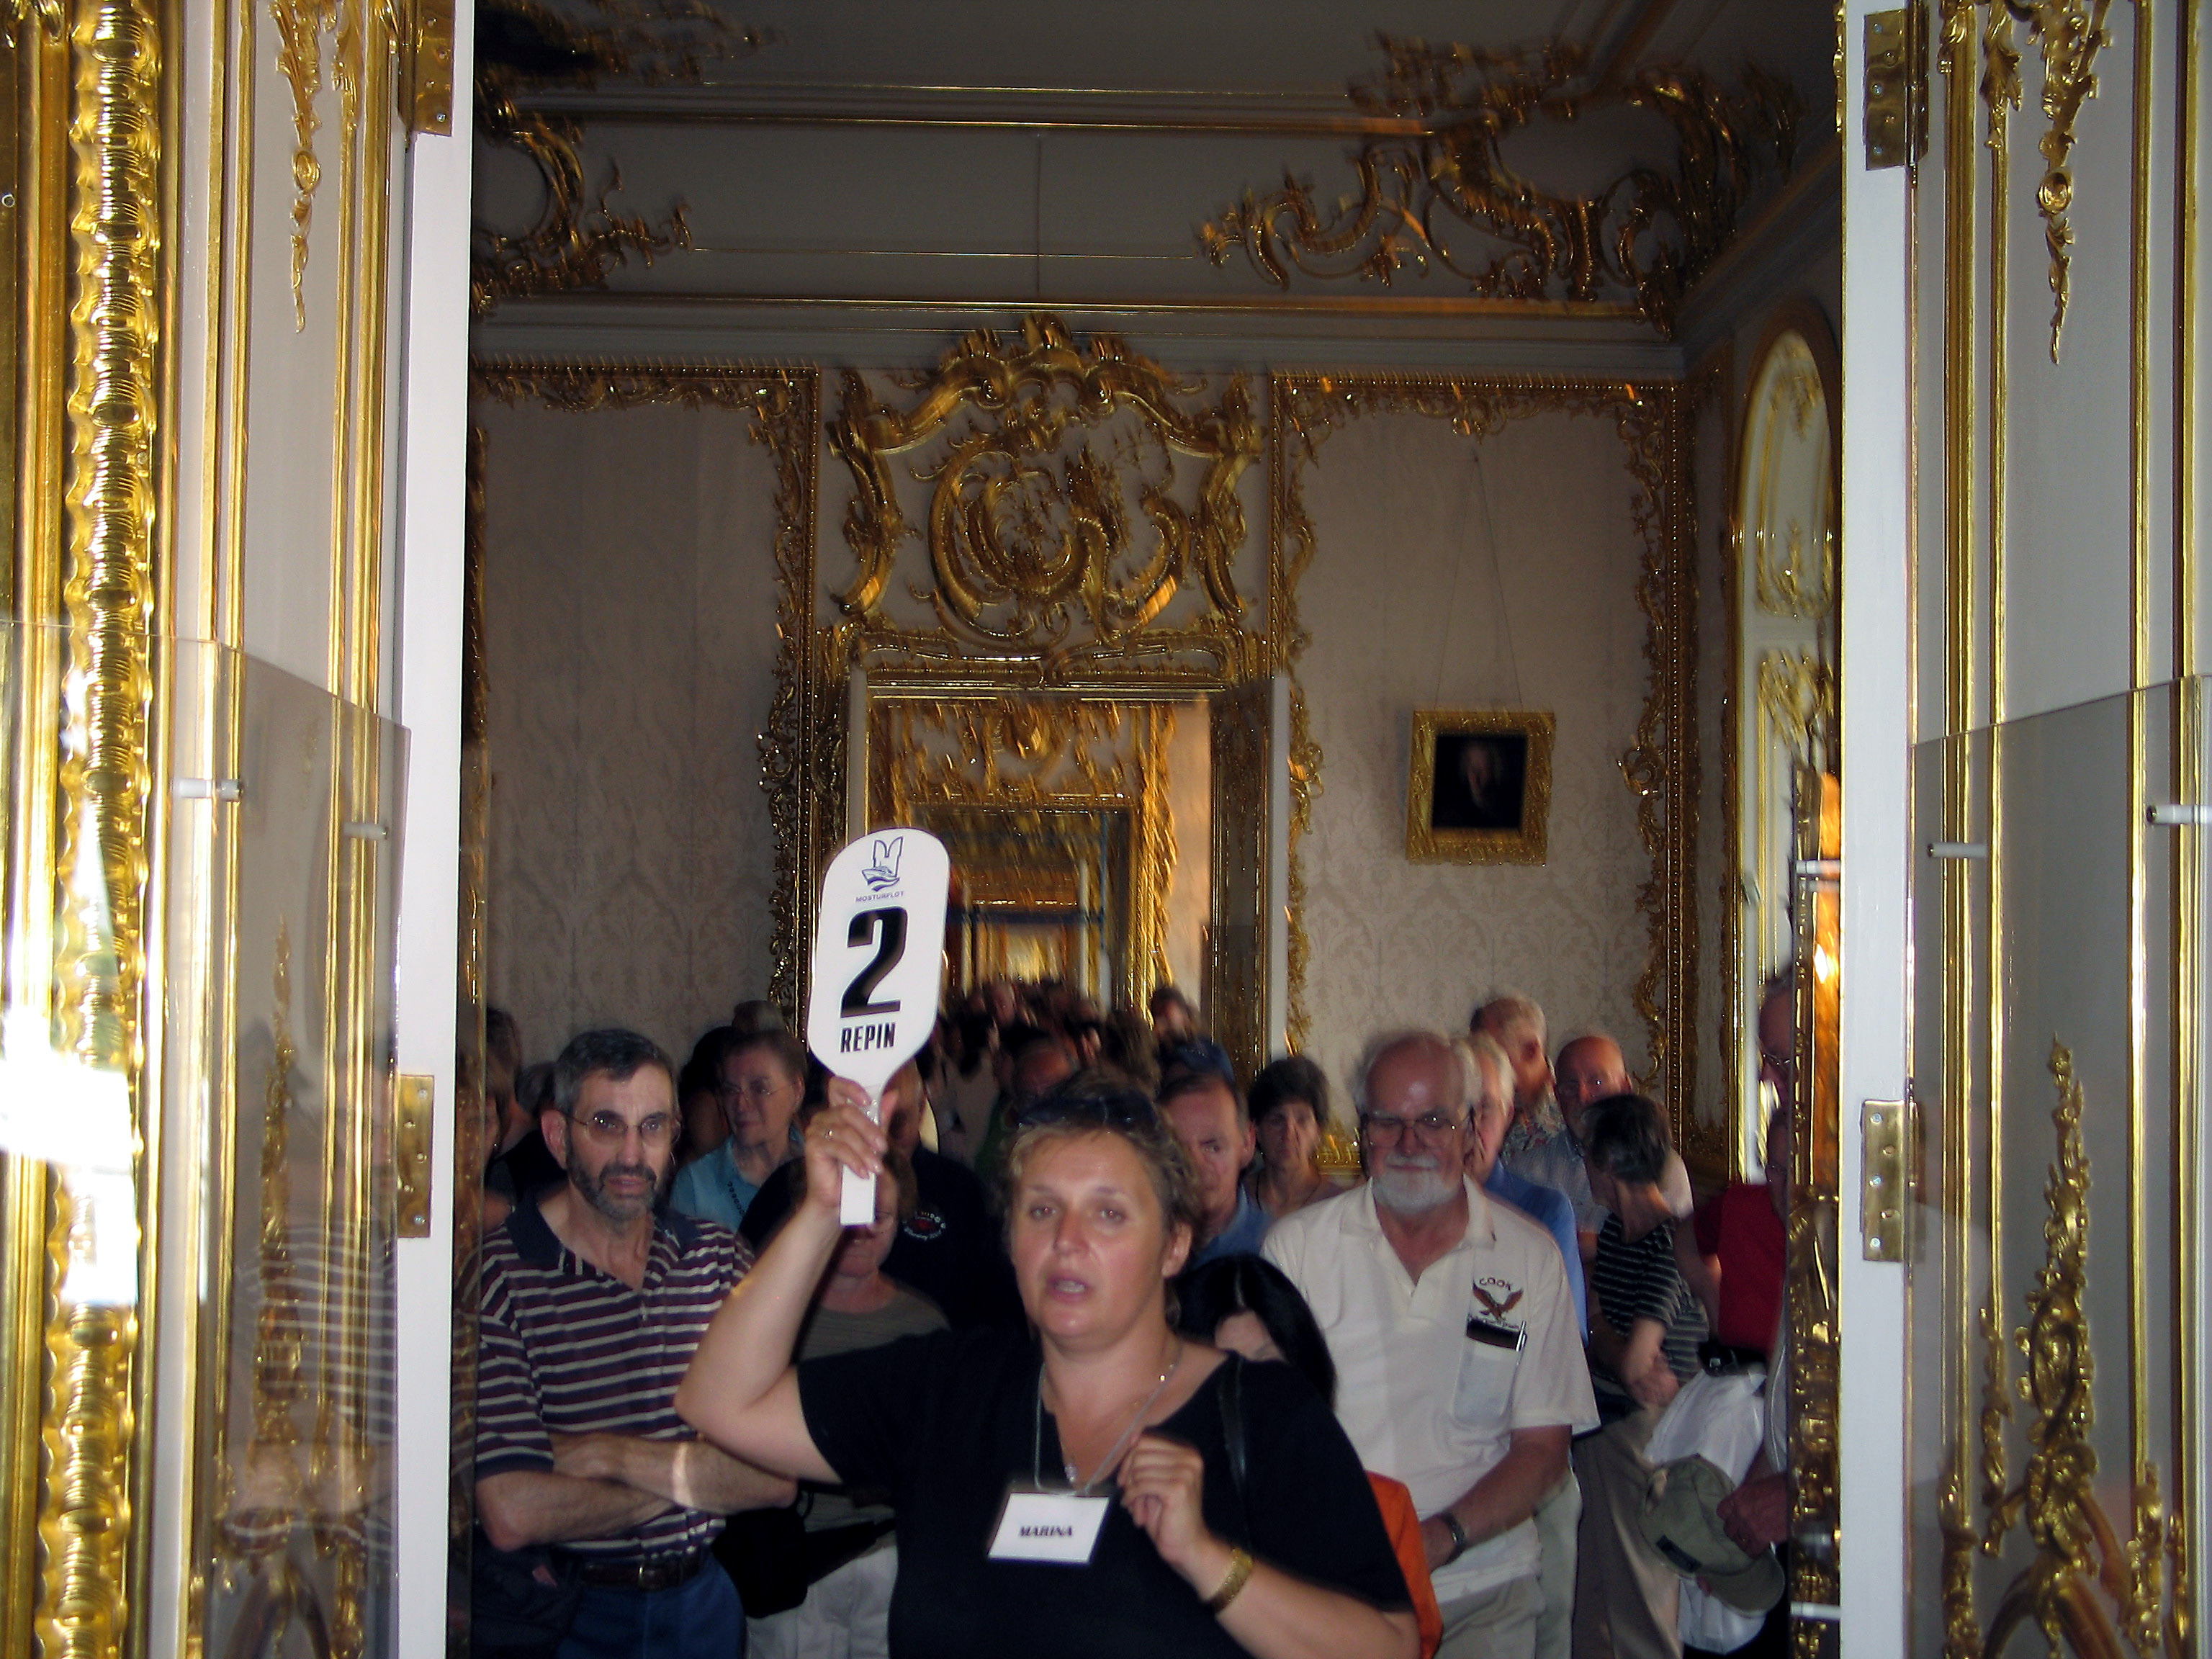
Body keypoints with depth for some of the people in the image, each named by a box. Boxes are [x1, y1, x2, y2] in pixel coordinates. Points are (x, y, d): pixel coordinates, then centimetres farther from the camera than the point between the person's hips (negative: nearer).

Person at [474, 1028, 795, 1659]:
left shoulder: (720, 1258, -1)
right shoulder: (497, 1276, -16)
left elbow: (776, 1476, -7)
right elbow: (512, 1514, -23)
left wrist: (615, 1456, -17)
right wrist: (691, 1480, -11)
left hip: (701, 1601, 4)